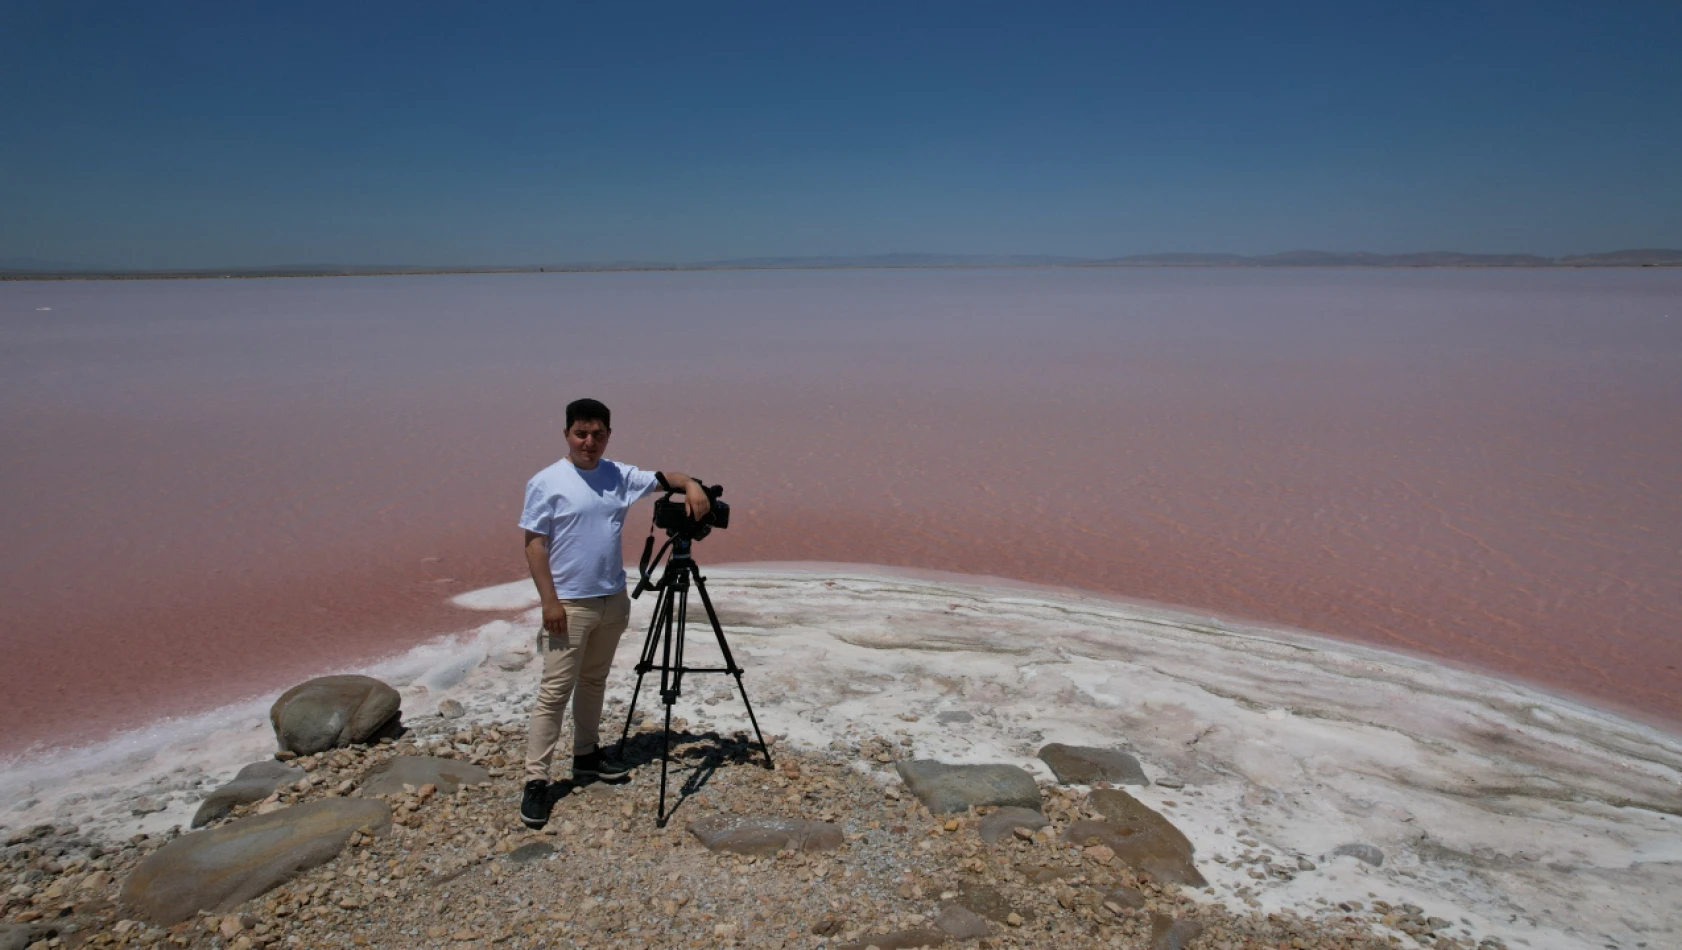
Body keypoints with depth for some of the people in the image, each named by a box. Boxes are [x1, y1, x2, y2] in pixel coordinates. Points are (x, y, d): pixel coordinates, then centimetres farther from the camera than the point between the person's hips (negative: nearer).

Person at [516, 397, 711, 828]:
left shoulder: (619, 475, 6)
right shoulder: (547, 483, -9)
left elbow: (662, 478, 12)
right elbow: (534, 543, -11)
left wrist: (691, 485, -12)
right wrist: (549, 601, -16)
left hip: (613, 600, 6)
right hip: (569, 604, -6)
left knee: (594, 682, 18)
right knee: (555, 691, -4)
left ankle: (586, 755, 33)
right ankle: (536, 781, 2)